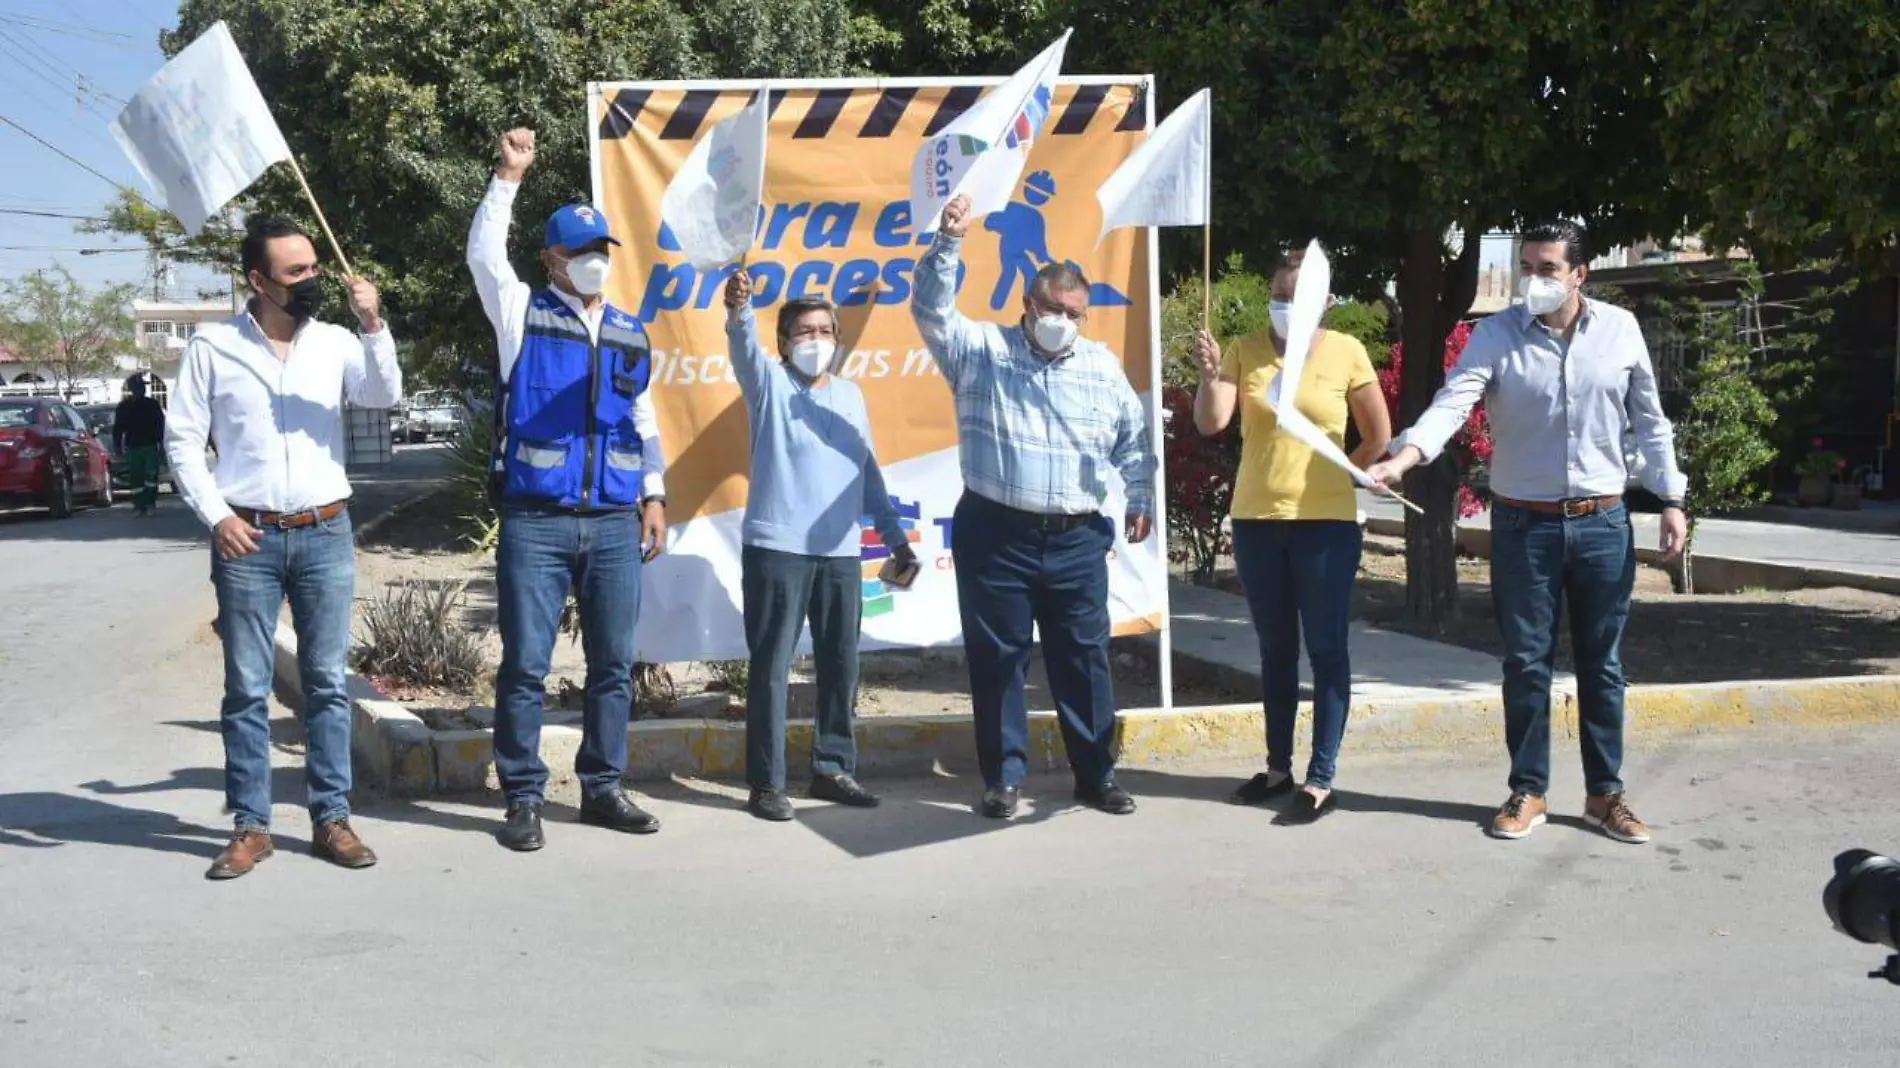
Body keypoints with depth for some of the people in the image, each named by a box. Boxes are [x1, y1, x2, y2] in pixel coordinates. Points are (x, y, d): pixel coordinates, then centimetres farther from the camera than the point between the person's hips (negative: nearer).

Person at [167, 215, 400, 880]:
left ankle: (331, 818, 13)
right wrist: (216, 516, -7)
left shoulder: (335, 343, 5)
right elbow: (182, 439, 2)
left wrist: (373, 325, -23)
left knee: (328, 683, 5)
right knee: (247, 689, 3)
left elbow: (385, 395, -11)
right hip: (248, 538, -1)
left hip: (326, 534, 2)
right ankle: (251, 826, 11)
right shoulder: (212, 347, 1)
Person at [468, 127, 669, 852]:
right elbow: (484, 254, -11)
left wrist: (654, 496, 11)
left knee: (613, 663, 7)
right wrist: (509, 178, -15)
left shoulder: (631, 333, 14)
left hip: (614, 523, 4)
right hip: (535, 521, -4)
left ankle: (602, 789, 18)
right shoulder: (523, 314, 5)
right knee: (525, 664, -1)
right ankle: (524, 798, 8)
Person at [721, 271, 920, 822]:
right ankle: (767, 782, 5)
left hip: (841, 552, 5)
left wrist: (895, 535, 18)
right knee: (771, 667, -1)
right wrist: (738, 310, -42)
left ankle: (833, 768, 22)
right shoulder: (770, 383, 2)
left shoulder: (850, 394, 15)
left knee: (841, 666, 9)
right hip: (776, 548, -5)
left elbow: (868, 471, 20)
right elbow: (744, 347, -20)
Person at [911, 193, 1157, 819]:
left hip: (1077, 539, 2)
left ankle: (1096, 775, 17)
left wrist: (1141, 499, 12)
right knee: (997, 659, 3)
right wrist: (949, 241, -21)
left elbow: (1134, 438, 19)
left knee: (1084, 660, 6)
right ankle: (1005, 778, 13)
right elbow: (931, 310, -11)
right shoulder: (981, 350, 2)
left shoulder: (1104, 366, 12)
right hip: (995, 533, -2)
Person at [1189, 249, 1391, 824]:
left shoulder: (1346, 352, -3)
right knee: (1275, 649, 14)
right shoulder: (1245, 351, 0)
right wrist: (1210, 376, -27)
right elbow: (1211, 422, -11)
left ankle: (1321, 780, 8)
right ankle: (1278, 766, 25)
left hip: (1326, 522, -3)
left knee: (1326, 650, 2)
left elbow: (1378, 435, 6)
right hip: (1256, 520, 3)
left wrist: (1332, 475, 9)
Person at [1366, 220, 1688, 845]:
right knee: (1526, 663, 5)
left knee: (1602, 664, 9)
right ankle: (1528, 792, 17)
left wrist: (1671, 498, 8)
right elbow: (1453, 401, -19)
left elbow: (1648, 418, 9)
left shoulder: (1620, 329, 1)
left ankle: (1604, 793, 20)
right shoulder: (1496, 335, -5)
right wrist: (1403, 457, -36)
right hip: (1523, 524, -1)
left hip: (1602, 523, 1)